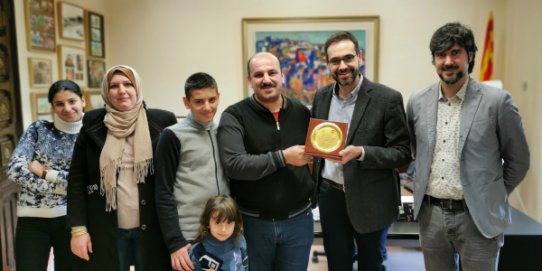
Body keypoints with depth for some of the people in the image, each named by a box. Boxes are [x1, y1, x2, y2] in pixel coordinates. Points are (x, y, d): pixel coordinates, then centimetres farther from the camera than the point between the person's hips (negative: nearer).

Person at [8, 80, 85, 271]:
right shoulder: (38, 129, 2)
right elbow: (15, 169, -10)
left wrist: (45, 172, -12)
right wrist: (63, 185, -14)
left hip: (71, 219, 0)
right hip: (33, 219, 0)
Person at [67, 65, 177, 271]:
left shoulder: (161, 122, -2)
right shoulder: (93, 125, 1)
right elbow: (77, 178, 2)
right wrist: (78, 228, -4)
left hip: (150, 228, 0)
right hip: (105, 229, 1)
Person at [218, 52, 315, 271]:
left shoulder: (301, 113, 3)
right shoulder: (234, 116, -9)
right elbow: (233, 164, -21)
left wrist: (314, 195, 1)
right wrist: (282, 157, -24)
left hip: (298, 220, 3)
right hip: (253, 221, -2)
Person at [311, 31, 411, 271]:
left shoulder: (387, 98, -14)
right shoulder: (321, 96, 1)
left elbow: (402, 153, -13)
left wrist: (361, 152, -28)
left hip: (370, 199, -3)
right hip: (329, 195, 4)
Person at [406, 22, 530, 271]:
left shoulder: (497, 101, -8)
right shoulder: (417, 102, 2)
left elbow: (518, 160, 1)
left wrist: (491, 197, 6)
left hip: (477, 217, -3)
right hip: (430, 215, 3)